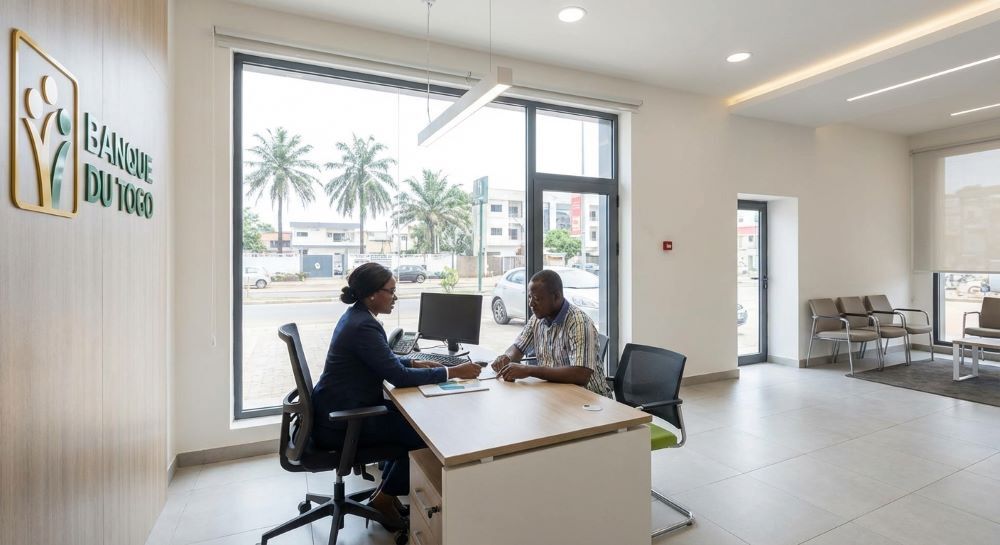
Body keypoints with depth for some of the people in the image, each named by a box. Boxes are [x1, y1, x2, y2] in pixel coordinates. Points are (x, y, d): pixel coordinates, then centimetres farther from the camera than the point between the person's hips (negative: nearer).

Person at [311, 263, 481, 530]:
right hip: (340, 422, -10)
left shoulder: (356, 316, 6)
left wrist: (415, 362, 4)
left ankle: (386, 490, 22)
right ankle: (385, 497, 15)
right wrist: (453, 372, -22)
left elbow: (383, 360, 17)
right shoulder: (364, 326, -26)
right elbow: (398, 377, -27)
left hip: (339, 408, 10)